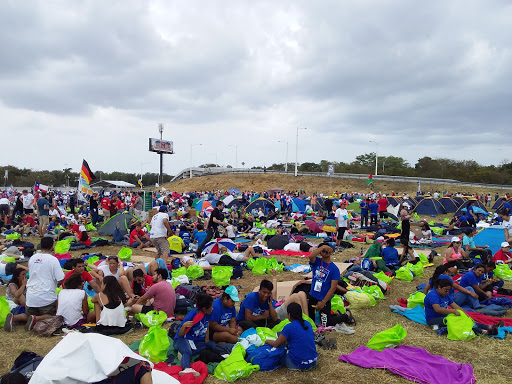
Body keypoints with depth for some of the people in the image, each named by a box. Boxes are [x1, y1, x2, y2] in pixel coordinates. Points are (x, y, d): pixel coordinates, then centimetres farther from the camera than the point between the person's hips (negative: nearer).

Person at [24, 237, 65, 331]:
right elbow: (60, 279, -13)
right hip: (46, 297, -5)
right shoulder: (53, 259, -11)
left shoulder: (32, 258, 7)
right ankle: (36, 319, -18)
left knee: (29, 316, 20)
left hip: (30, 296, 5)